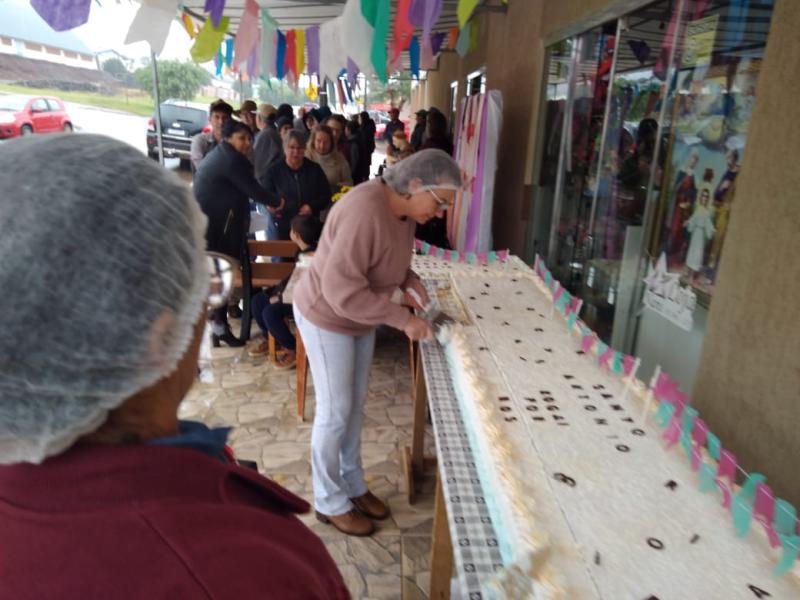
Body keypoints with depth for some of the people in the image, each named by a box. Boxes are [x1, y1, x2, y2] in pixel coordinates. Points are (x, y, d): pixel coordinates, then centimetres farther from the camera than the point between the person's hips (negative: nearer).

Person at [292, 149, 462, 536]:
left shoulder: (404, 210, -5)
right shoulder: (365, 212, -33)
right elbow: (341, 288, -35)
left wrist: (410, 281, -8)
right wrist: (403, 319, -31)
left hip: (359, 318, 8)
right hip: (326, 317, -8)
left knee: (355, 405, 17)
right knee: (335, 411, 3)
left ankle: (353, 485, 35)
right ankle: (330, 502, 23)